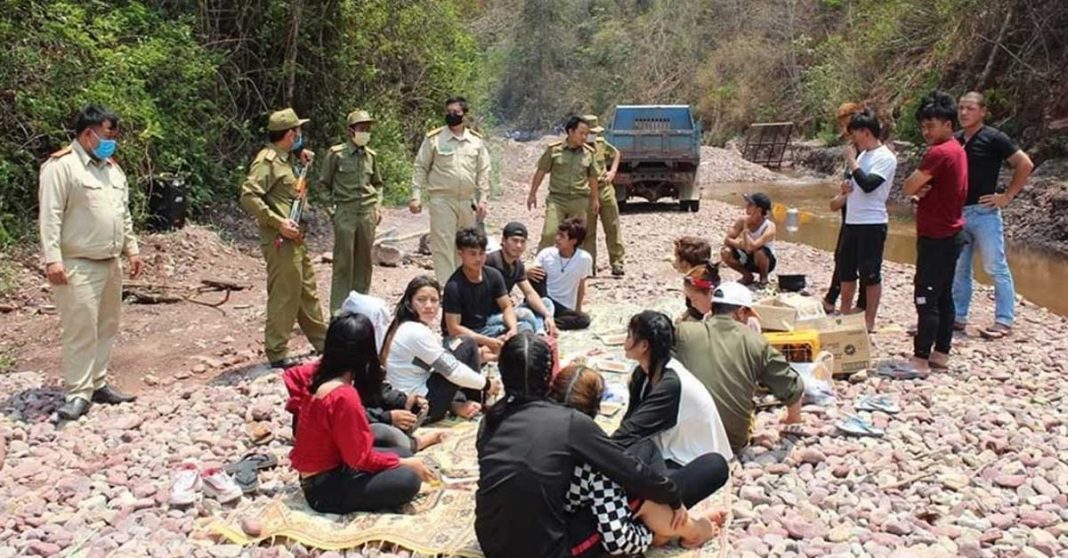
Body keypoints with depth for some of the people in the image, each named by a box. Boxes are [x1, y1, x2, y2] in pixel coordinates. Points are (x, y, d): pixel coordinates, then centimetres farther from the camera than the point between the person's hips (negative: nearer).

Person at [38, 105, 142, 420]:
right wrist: (52, 259, -21)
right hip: (78, 265, -8)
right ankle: (78, 394, -2)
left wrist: (132, 249, 17)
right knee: (81, 331, -8)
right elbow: (50, 216, -16)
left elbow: (124, 214, 21)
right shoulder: (61, 166, -11)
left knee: (106, 328, 12)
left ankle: (98, 384, 22)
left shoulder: (111, 168, 15)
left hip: (111, 264, 8)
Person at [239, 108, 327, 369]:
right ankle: (276, 353, 5)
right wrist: (278, 222, -24)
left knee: (307, 291, 18)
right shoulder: (267, 160, -14)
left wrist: (303, 165, 13)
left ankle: (322, 341, 30)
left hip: (295, 238, 10)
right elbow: (248, 196, -22)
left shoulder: (285, 159, 15)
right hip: (280, 241, -10)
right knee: (284, 296, -4)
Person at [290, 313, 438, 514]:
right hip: (325, 487, -10)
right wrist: (404, 463, -10)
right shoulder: (344, 396, -27)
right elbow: (360, 457, -21)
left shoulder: (322, 377, -1)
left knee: (402, 453, 12)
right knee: (408, 480, -22)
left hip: (327, 469, 10)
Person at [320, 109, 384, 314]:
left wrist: (378, 205, 10)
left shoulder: (371, 155, 10)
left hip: (368, 212, 4)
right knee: (343, 261, -2)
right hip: (345, 212, -4)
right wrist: (331, 205, 1)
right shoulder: (336, 153, -2)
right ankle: (339, 309, 5)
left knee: (364, 260, 9)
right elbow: (324, 183, 4)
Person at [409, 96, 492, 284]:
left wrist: (483, 199, 3)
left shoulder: (476, 140, 8)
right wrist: (416, 196, -6)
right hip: (442, 201, -3)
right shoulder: (434, 138, 0)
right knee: (443, 246, -6)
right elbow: (420, 168, 1)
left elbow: (483, 172, 10)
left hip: (468, 202, 3)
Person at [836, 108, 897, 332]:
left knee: (870, 275, -1)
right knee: (845, 271, 16)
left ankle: (869, 323, 8)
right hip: (852, 221, 9)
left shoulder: (885, 158, -12)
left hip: (872, 224, -9)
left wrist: (851, 160, -15)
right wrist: (846, 187, 2)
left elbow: (868, 184, -25)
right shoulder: (863, 155, 14)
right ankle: (845, 315, 29)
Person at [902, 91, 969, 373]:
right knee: (944, 297, 13)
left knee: (927, 299, -7)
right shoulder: (958, 151, 13)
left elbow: (908, 187, -17)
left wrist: (919, 187, 2)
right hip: (951, 234, 10)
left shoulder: (938, 153, -19)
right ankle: (941, 353, 20)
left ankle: (920, 360, -5)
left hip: (936, 238, -10)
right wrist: (924, 189, -6)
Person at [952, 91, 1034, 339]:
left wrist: (1007, 196, -10)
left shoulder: (994, 138, -7)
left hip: (984, 213, -6)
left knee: (996, 268, -1)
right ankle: (957, 316, 21)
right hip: (957, 212, 7)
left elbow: (1025, 164, -8)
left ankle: (1004, 321, 4)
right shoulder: (955, 140, 10)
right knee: (958, 269, 12)